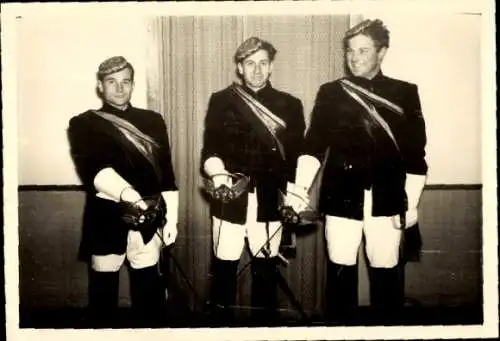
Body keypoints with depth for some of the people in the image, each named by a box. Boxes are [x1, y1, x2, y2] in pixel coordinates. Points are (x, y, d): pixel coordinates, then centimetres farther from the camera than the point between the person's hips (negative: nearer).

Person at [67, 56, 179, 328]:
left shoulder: (152, 121, 10)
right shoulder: (84, 124, 2)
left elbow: (166, 173, 9)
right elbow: (92, 168, -16)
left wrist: (171, 217, 6)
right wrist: (123, 190, -33)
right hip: (105, 218, -2)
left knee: (148, 286, 10)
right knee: (104, 286, 10)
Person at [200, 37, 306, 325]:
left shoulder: (289, 105, 9)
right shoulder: (221, 101, 6)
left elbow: (297, 154, 6)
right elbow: (210, 148, 0)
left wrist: (293, 193, -4)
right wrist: (217, 173, -19)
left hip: (270, 200, 1)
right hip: (230, 199, 0)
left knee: (267, 269, 9)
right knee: (224, 267, 5)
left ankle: (266, 320, 26)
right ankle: (221, 321, 22)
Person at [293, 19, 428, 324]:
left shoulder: (405, 93, 5)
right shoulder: (330, 93, 5)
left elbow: (415, 153, 4)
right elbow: (315, 144, -3)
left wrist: (412, 203, 1)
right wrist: (301, 186, -18)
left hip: (387, 200, 0)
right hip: (342, 198, 0)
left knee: (386, 272, 9)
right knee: (341, 271, 8)